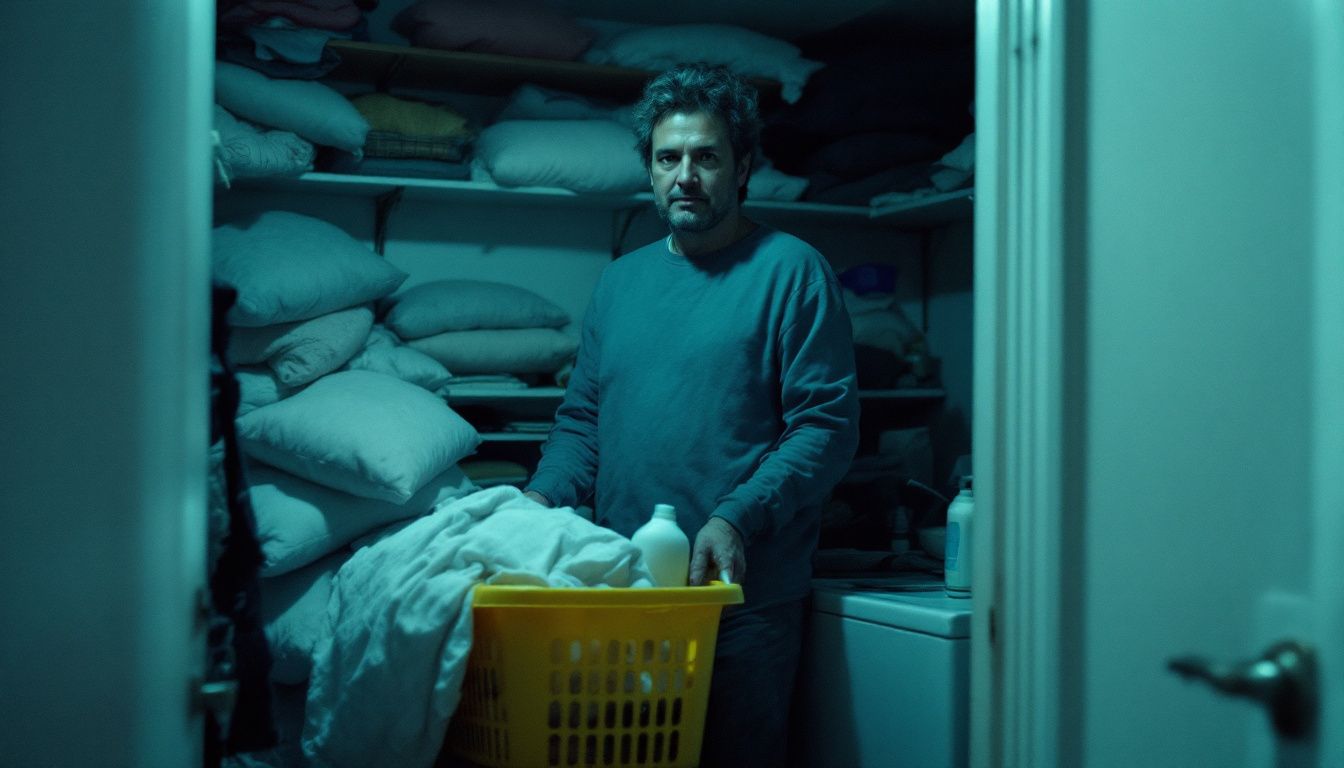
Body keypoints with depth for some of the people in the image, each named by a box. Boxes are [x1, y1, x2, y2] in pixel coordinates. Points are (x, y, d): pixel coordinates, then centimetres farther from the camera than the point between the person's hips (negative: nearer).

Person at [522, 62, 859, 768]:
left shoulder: (791, 271, -4)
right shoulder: (620, 280, 14)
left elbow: (827, 425, -10)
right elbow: (582, 417, 16)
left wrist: (736, 519, -21)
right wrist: (541, 497, -3)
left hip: (743, 595, -5)